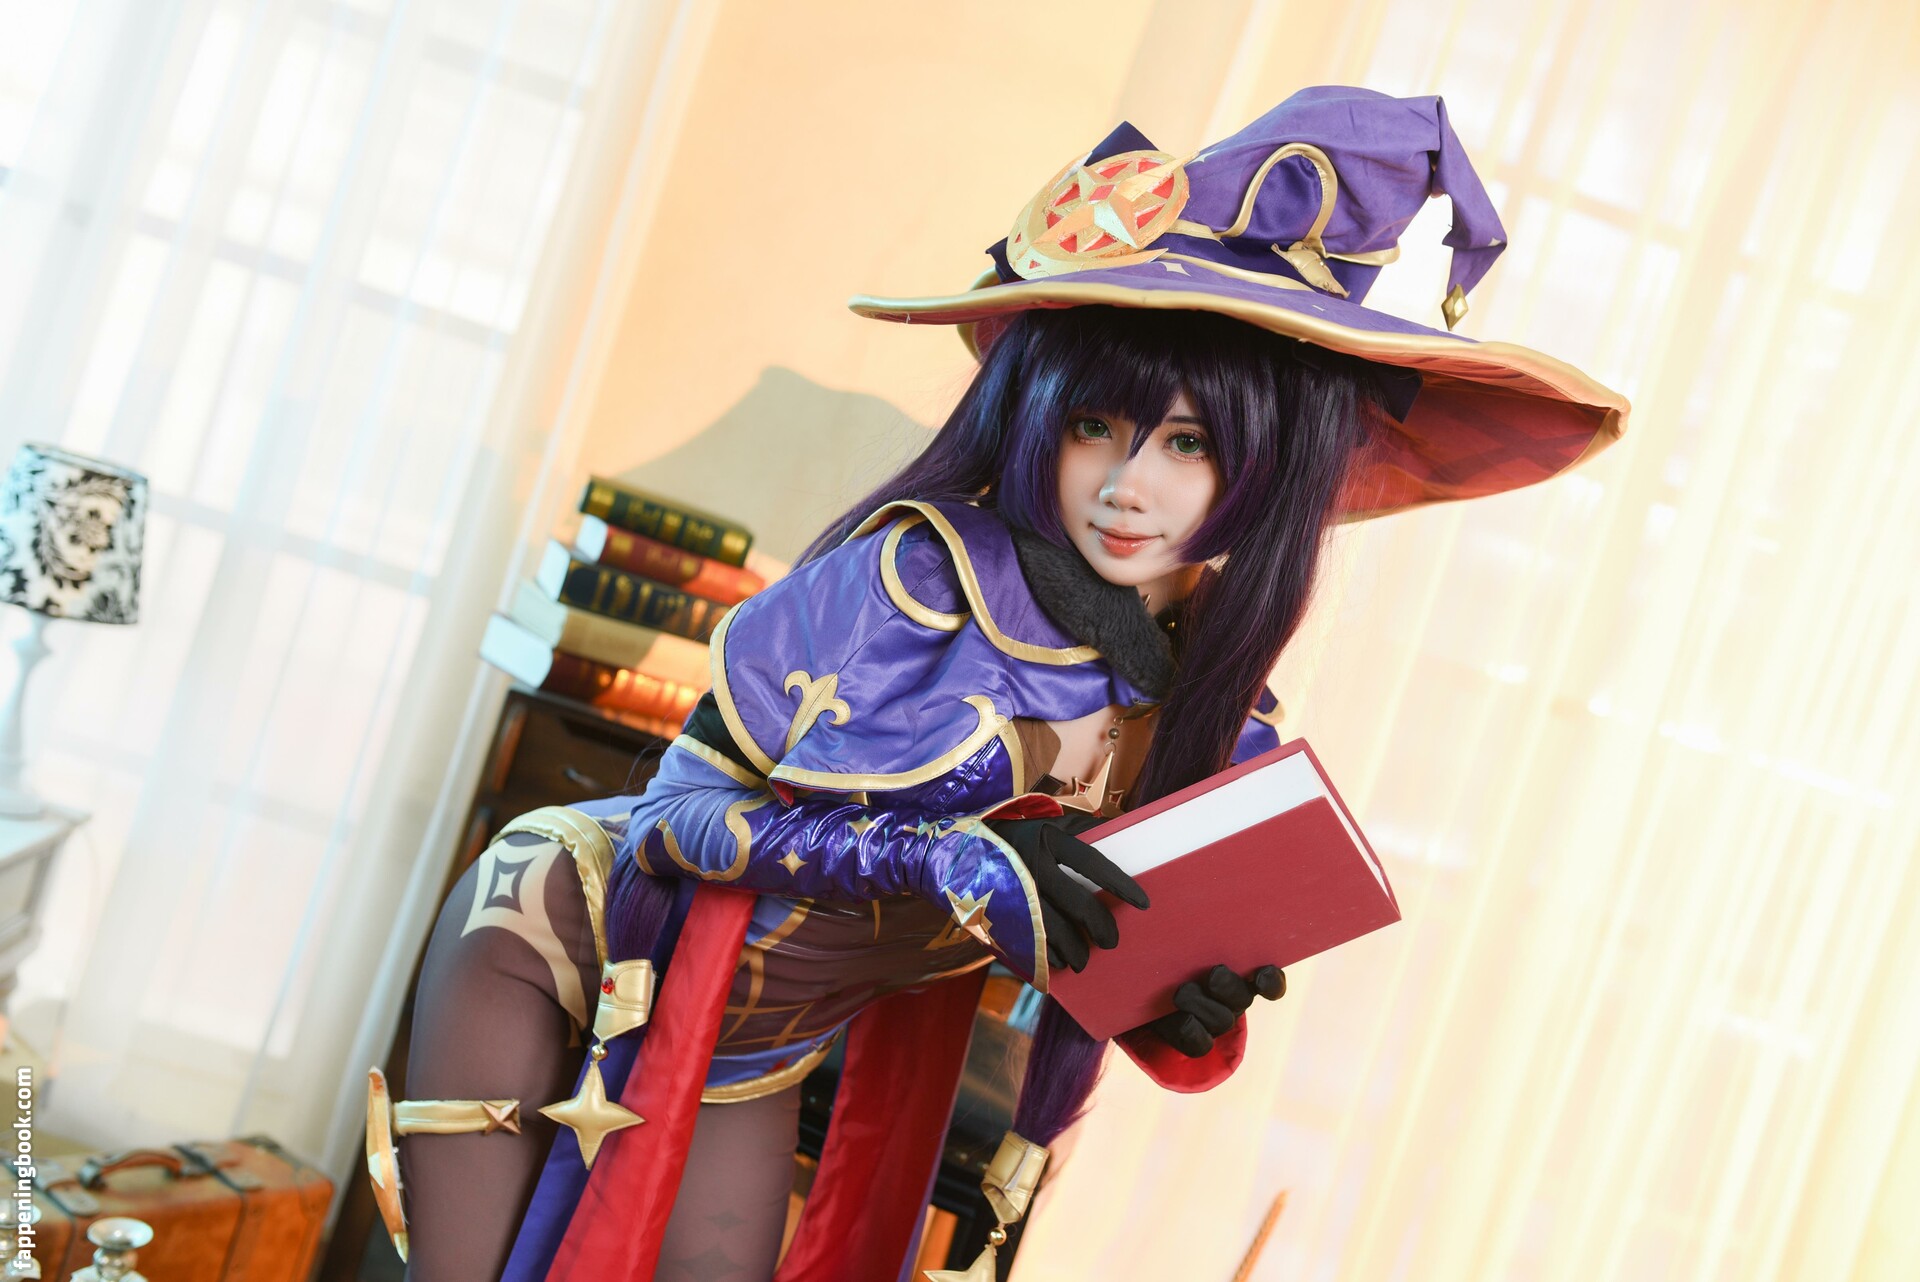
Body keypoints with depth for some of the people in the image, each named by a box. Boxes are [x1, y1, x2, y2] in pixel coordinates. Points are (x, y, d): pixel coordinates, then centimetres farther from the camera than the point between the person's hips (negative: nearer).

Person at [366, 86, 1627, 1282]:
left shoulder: (1220, 734, -11)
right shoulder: (912, 575, -27)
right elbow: (678, 803, -21)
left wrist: (1192, 1019, -25)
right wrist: (941, 858, -34)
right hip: (560, 942, -4)